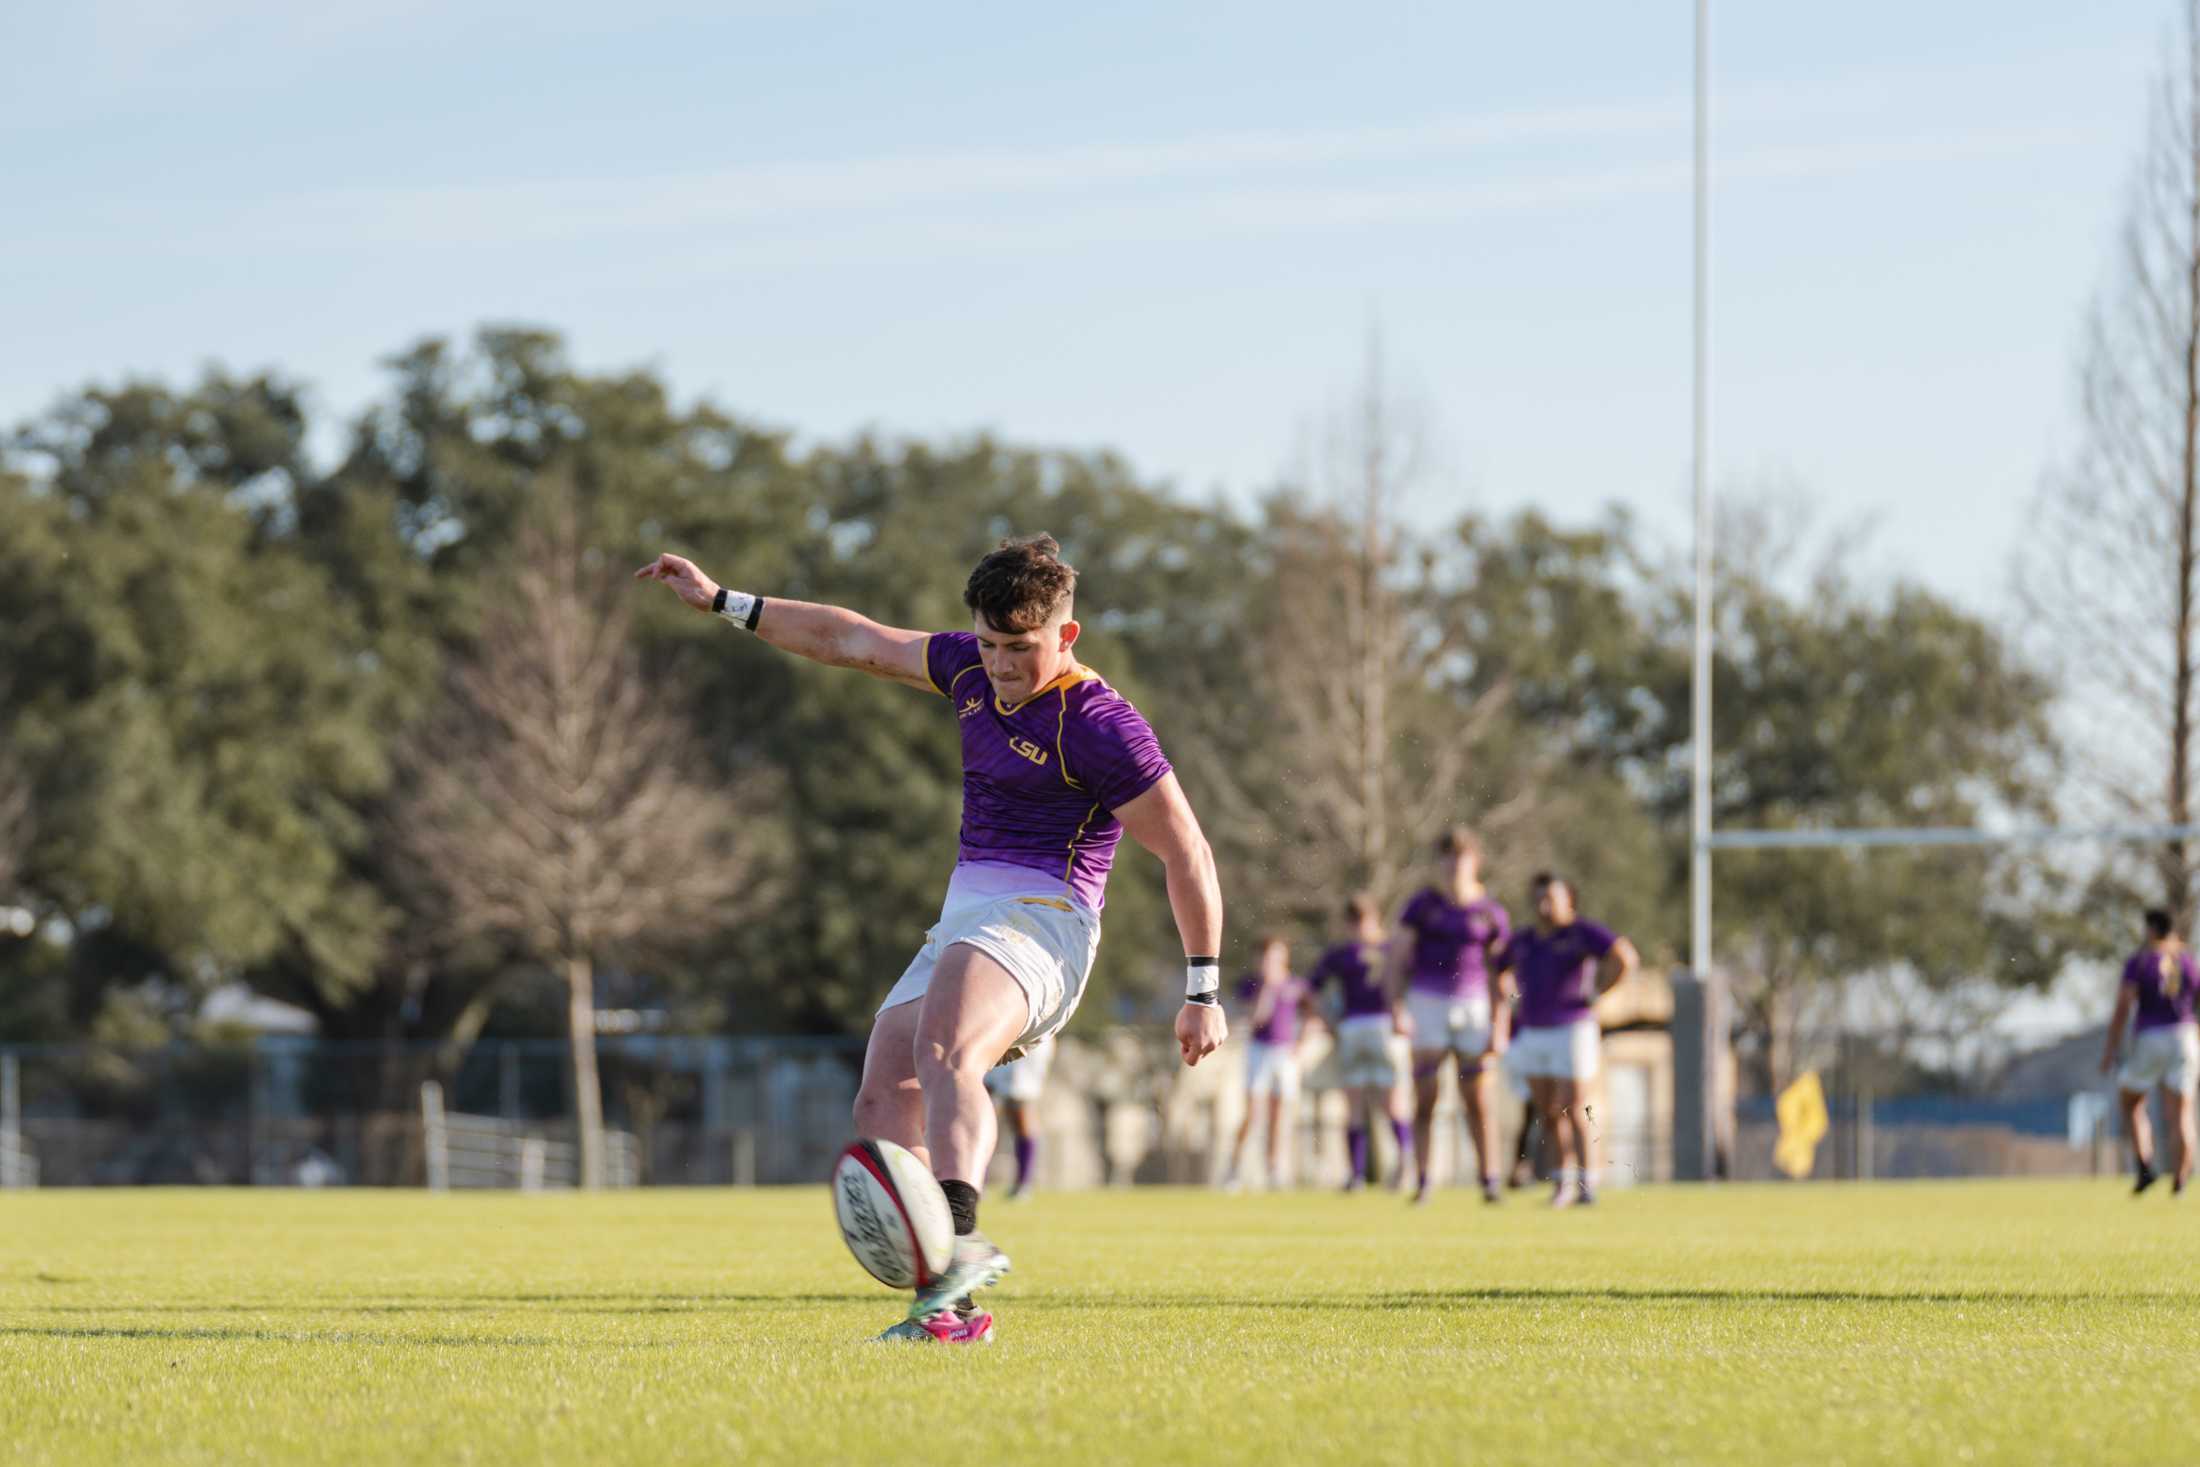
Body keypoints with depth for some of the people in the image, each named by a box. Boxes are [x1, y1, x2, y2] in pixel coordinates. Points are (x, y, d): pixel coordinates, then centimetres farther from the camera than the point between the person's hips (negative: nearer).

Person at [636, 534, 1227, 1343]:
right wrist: (723, 602, 27)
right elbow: (853, 641, 25)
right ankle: (950, 1309, -15)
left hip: (1038, 918, -9)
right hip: (962, 917, 9)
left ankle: (958, 1238, -59)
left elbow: (1186, 852, -7)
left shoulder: (1101, 725, -9)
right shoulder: (972, 670, 14)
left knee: (944, 1058, -36)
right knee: (883, 1106, -8)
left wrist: (1203, 989, -8)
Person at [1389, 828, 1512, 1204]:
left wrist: (1500, 1029, -2)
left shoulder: (1491, 913, 3)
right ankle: (1422, 1183, -4)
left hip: (1474, 1007, 1)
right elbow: (1397, 959, 2)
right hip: (1428, 1002, -1)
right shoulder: (1422, 904, 1)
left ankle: (1490, 1183, 3)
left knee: (1481, 1102, -3)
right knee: (1425, 1098, -6)